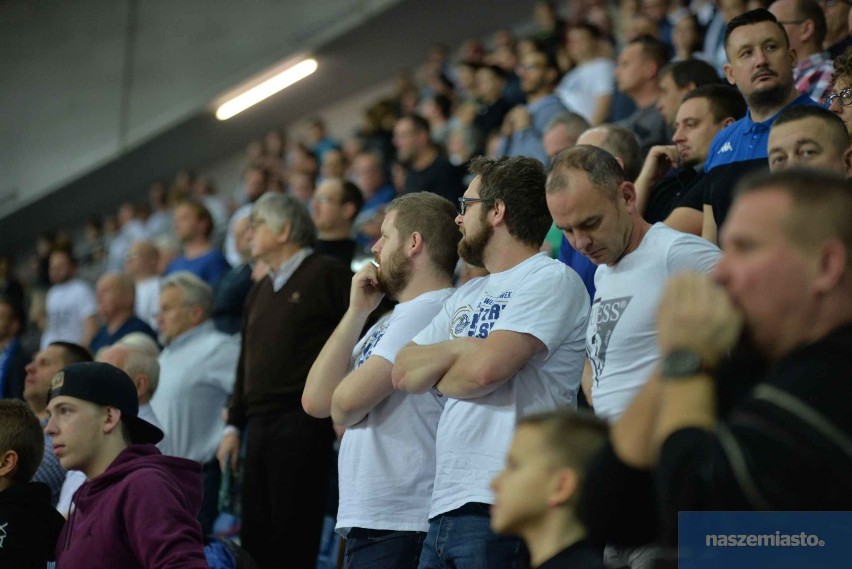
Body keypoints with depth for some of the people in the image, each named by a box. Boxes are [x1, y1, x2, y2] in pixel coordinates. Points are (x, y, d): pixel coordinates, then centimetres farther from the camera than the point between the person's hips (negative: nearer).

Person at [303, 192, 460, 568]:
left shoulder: (429, 311, -13)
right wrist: (357, 312, 7)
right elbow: (316, 400, 9)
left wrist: (339, 405, 6)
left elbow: (348, 402, -19)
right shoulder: (390, 322, 18)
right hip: (366, 522, 9)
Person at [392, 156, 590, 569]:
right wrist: (457, 350, -5)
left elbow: (486, 368, -18)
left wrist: (438, 377, 2)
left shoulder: (552, 279, -6)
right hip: (446, 502, 8)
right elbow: (404, 373, 13)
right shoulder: (468, 296, 22)